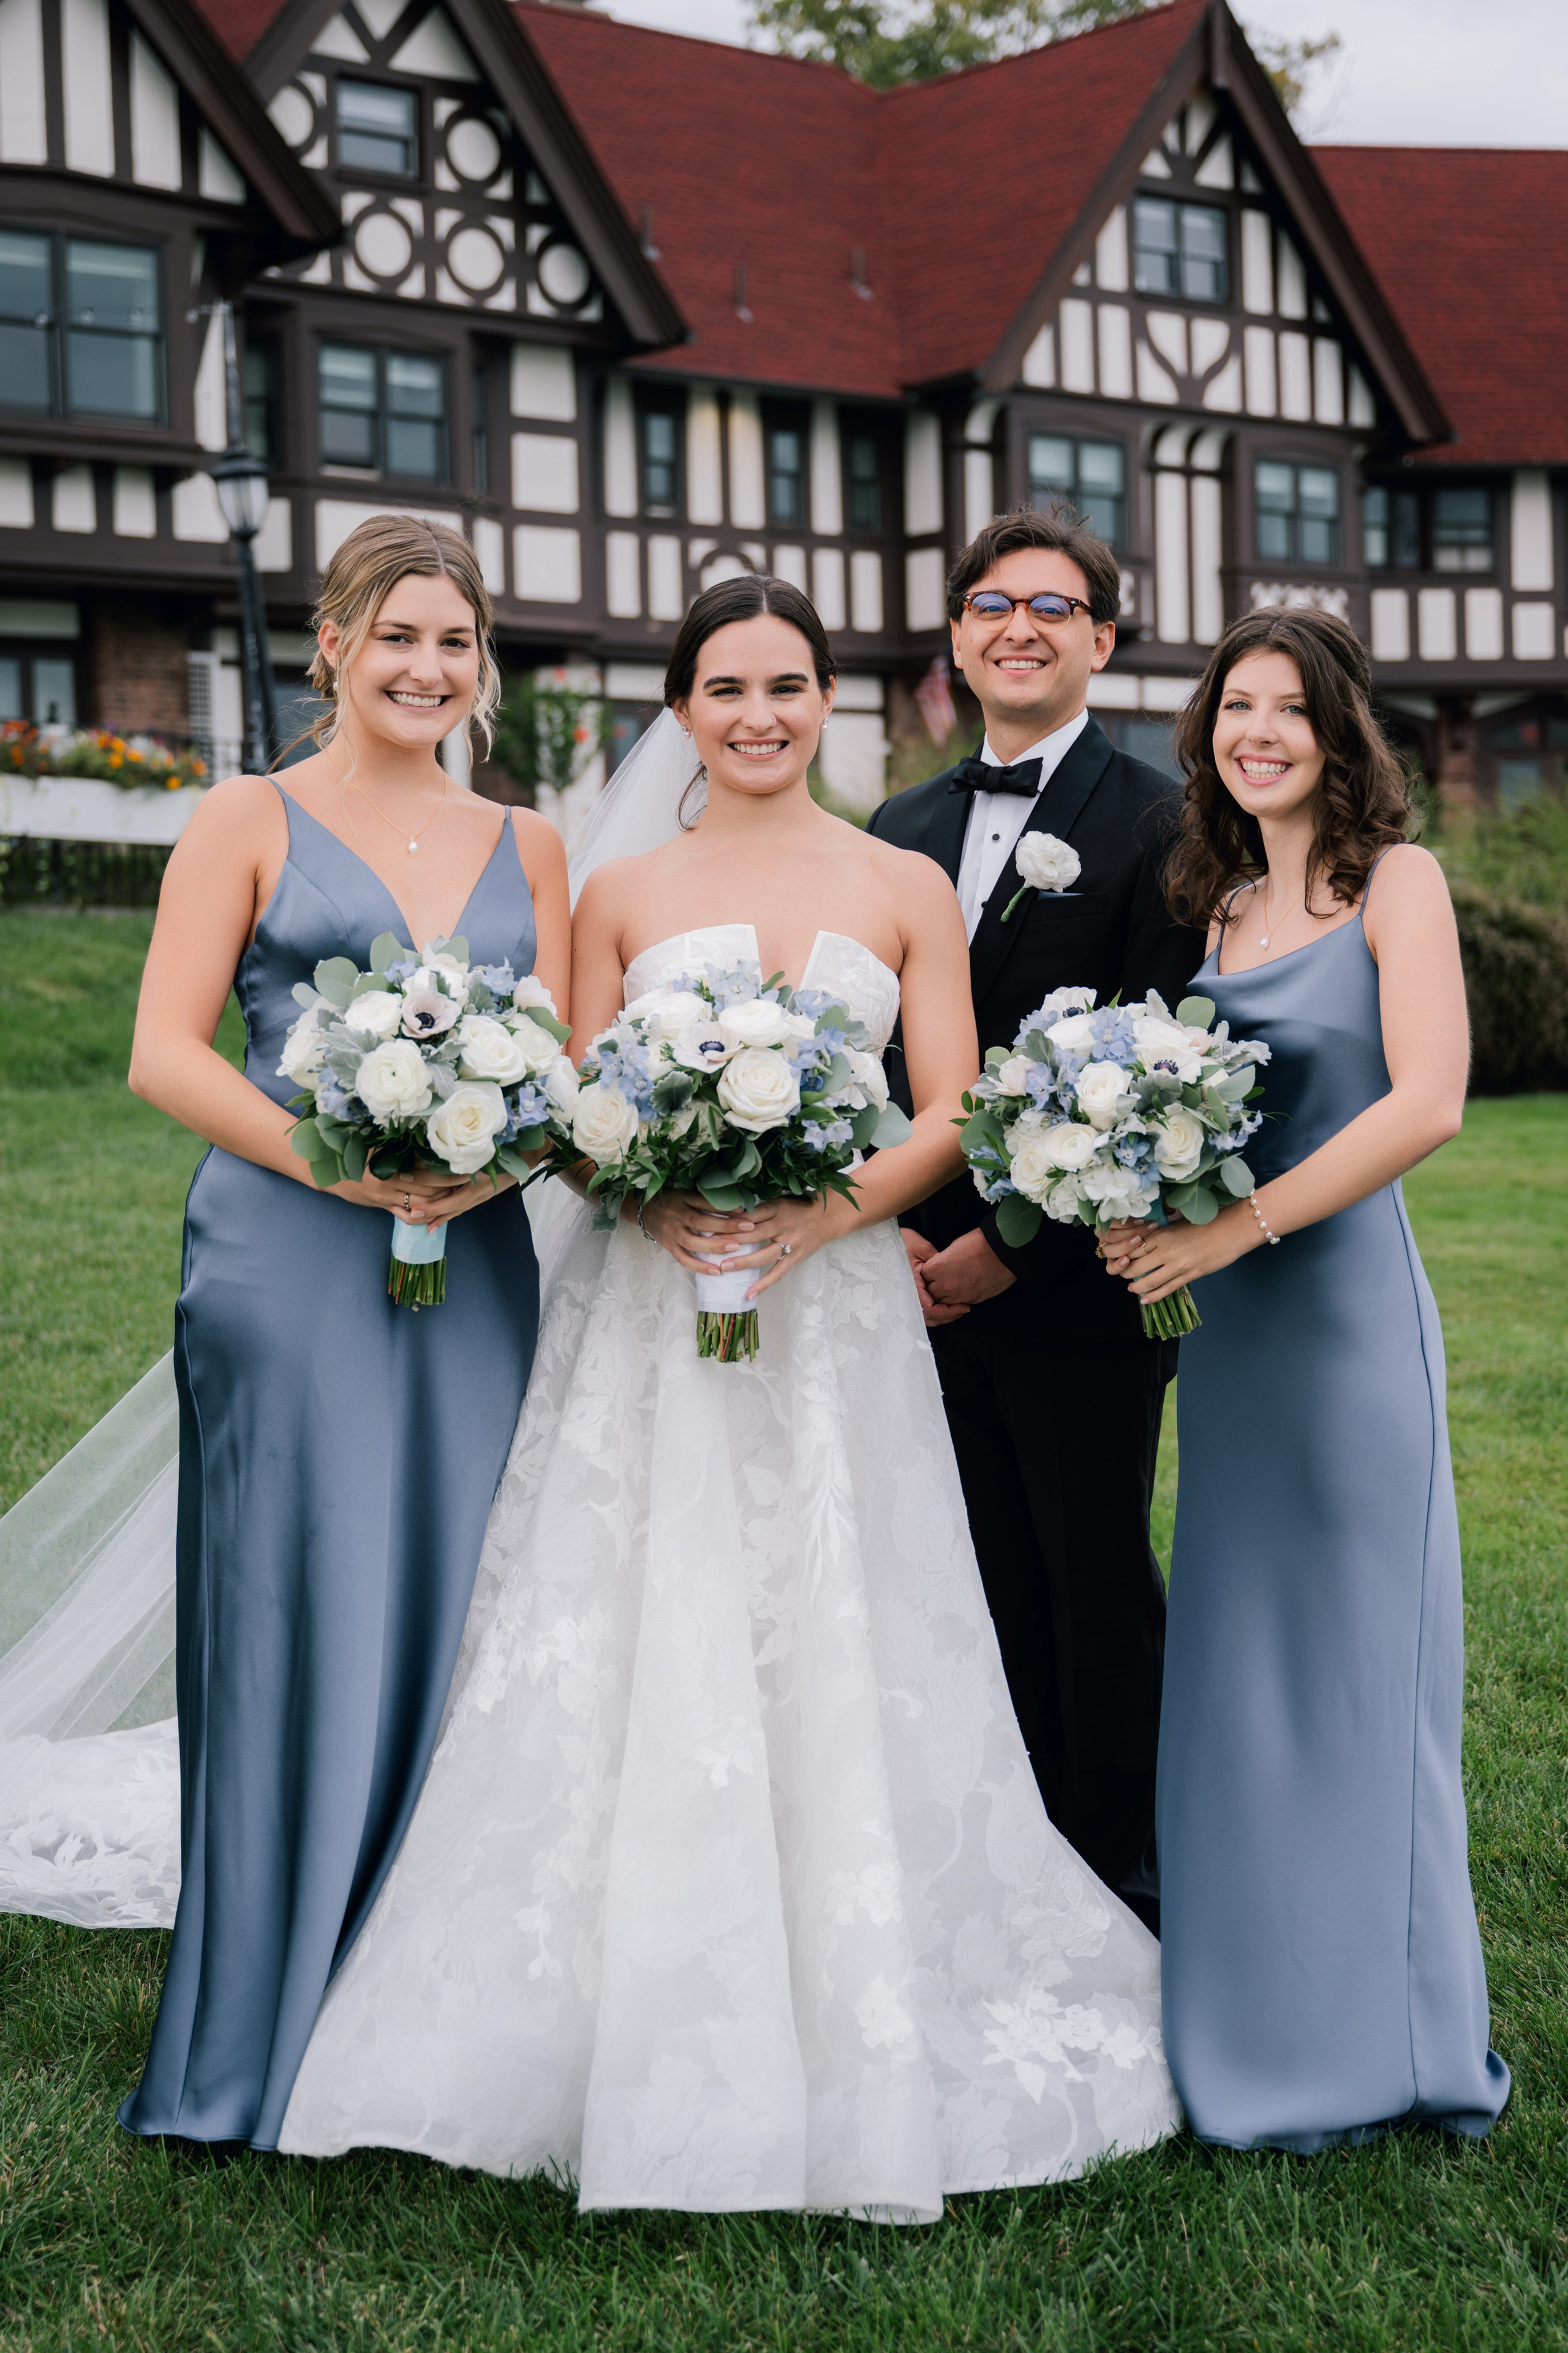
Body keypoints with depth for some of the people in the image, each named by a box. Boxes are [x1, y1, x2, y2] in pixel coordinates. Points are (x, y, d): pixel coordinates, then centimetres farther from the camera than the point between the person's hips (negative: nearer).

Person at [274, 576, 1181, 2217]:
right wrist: (652, 1197, -15)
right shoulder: (622, 895, 9)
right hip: (653, 1314, 0)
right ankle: (652, 2045, 13)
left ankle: (857, 2048, 17)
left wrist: (827, 1210, -16)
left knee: (834, 1669, 1)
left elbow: (949, 1111, 1)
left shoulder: (907, 890, 7)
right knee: (640, 1659, -1)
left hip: (836, 1314, 0)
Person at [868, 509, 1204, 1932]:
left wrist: (1013, 1245, -14)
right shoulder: (901, 829, 14)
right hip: (928, 1272, 5)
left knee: (1099, 1588, 5)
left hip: (1077, 1275, -5)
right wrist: (888, 1224, -1)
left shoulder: (1160, 823, -6)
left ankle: (1123, 1892, 20)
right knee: (988, 1589, 13)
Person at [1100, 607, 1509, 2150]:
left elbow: (1427, 1103, -17)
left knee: (1349, 1661, 2)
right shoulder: (1222, 904, 14)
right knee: (1237, 1667, 11)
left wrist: (1238, 1226, -19)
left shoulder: (1395, 882, -5)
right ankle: (1257, 2015, 25)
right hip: (1224, 1323, 6)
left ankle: (1365, 2044, 18)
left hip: (1343, 1304, -6)